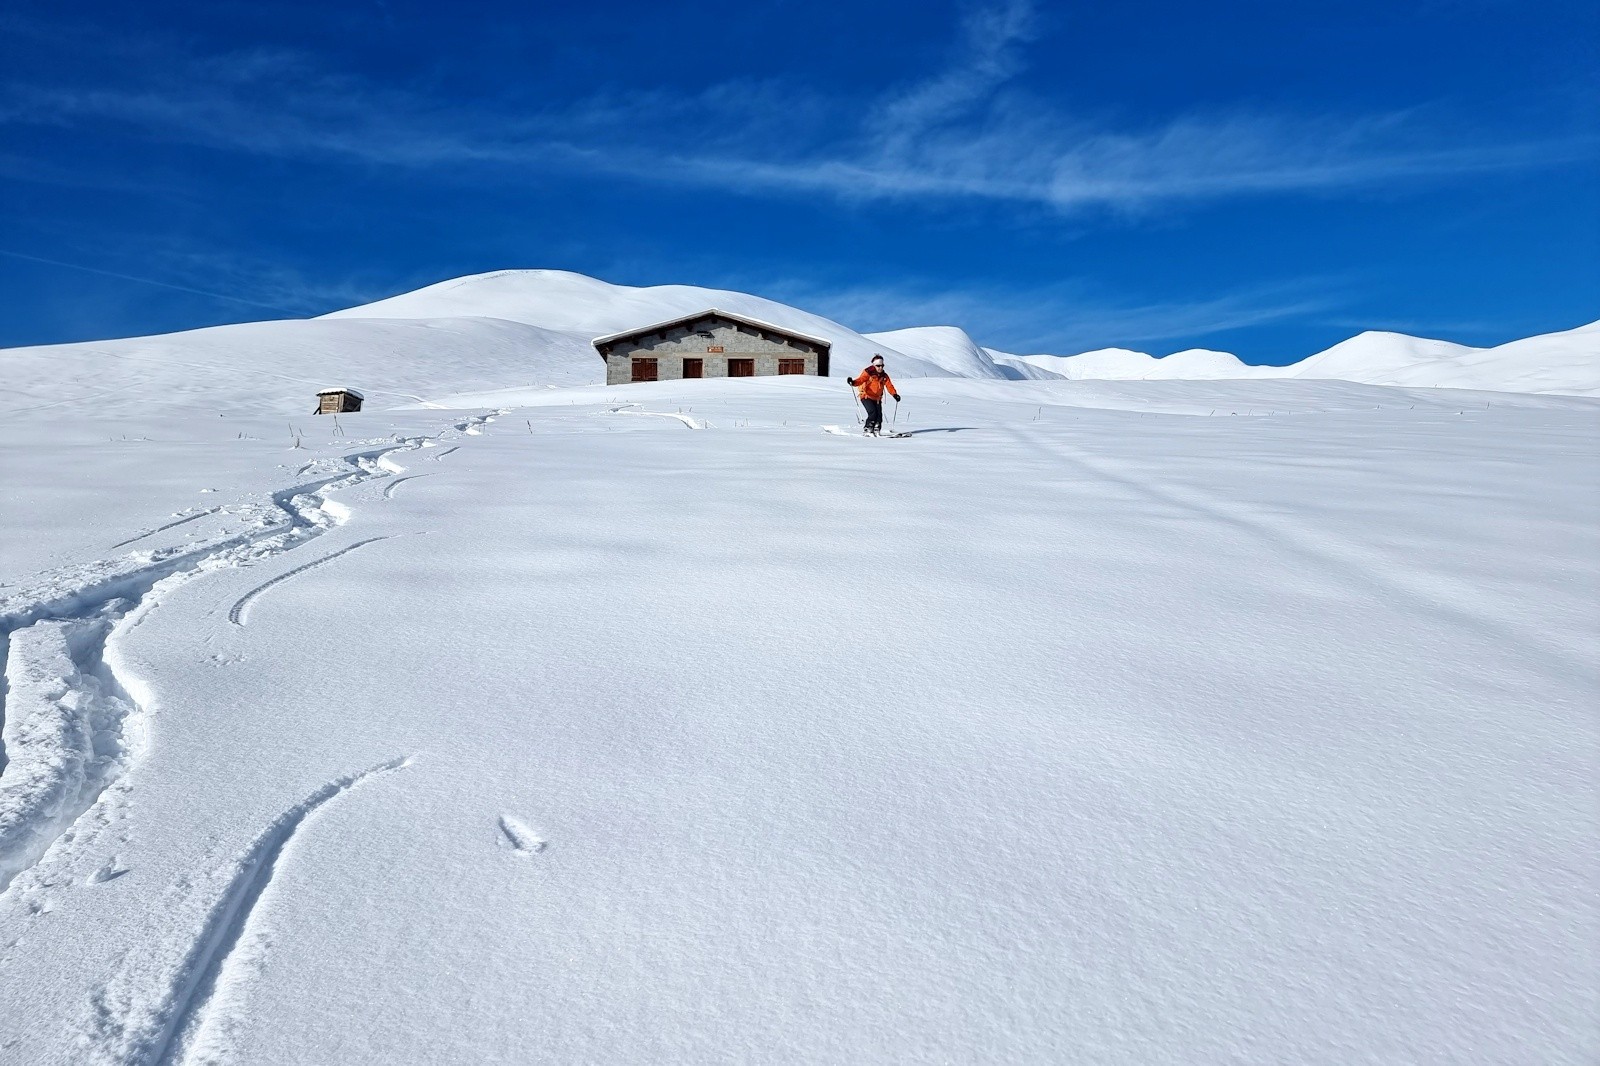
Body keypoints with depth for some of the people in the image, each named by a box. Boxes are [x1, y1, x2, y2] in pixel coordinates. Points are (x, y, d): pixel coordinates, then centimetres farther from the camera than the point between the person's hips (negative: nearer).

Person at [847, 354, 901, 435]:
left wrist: (895, 394, -12)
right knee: (873, 412, -21)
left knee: (879, 414, -6)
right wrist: (853, 382, -42)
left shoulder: (884, 376, 8)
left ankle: (876, 430, 6)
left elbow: (889, 386, 4)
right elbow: (861, 380, -21)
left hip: (877, 399, 6)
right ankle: (868, 429, -12)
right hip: (866, 397, -6)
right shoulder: (868, 373, -9)